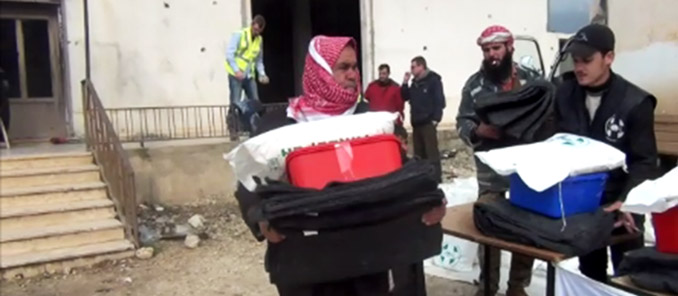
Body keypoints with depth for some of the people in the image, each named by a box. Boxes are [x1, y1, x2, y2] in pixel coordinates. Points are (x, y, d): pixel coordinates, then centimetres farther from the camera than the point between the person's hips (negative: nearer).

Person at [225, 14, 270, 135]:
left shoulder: (259, 39, 12)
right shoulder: (239, 35, -3)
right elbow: (229, 54, -10)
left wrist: (262, 74, 1)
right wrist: (237, 70, -22)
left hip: (250, 76, 5)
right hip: (236, 75, -5)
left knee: (255, 103, 1)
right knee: (235, 102, -7)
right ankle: (232, 129, 1)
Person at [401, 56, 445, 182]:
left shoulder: (433, 80, -5)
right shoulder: (415, 82, 16)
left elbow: (440, 100, -10)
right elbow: (405, 97, 17)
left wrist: (435, 118, -16)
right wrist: (405, 83, 4)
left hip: (428, 122, -7)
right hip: (416, 123, 7)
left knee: (431, 152, -8)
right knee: (419, 153, 10)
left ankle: (436, 177, -6)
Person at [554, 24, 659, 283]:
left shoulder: (634, 102, -15)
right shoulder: (565, 94, -4)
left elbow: (645, 162, -13)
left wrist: (627, 201, -27)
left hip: (621, 205, -3)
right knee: (590, 271, 19)